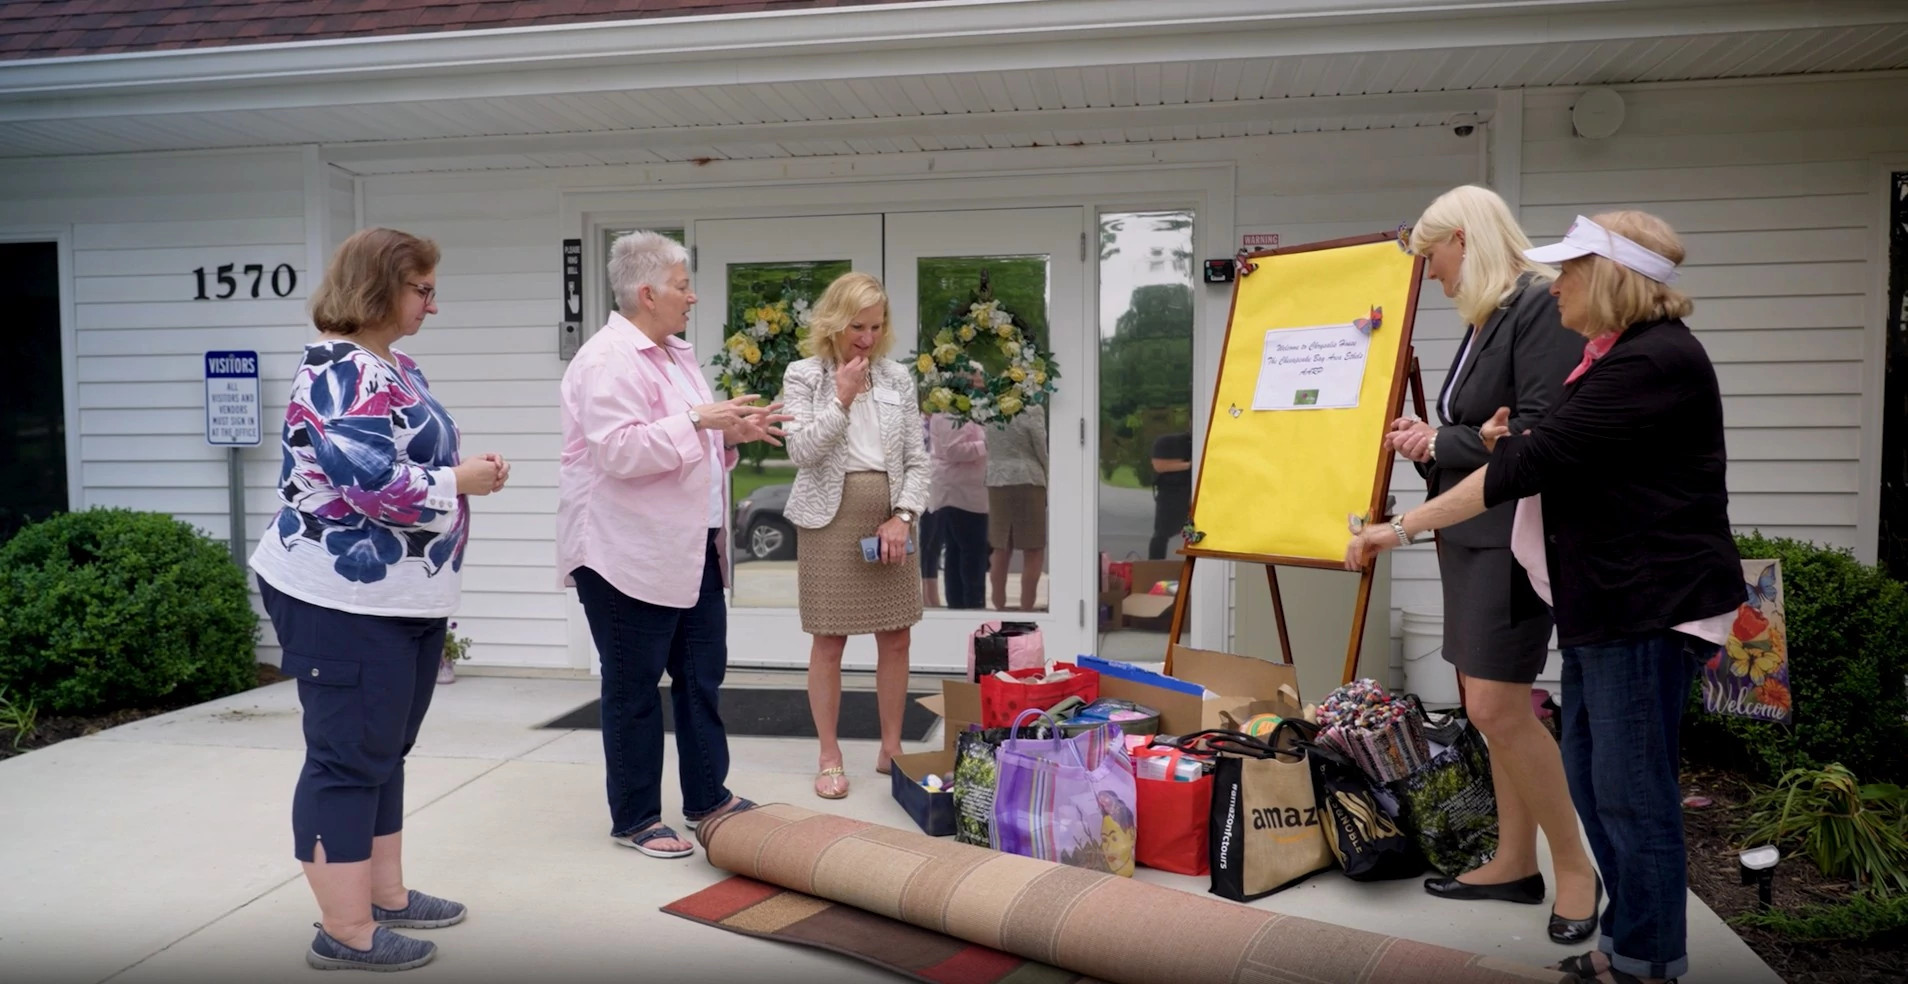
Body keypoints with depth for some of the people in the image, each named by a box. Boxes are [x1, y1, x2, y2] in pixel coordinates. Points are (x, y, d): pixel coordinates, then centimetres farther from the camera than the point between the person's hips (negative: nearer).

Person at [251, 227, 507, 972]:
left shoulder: (395, 366, 13)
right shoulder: (338, 374, -19)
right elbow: (375, 484, -29)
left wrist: (468, 468, 2)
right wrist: (461, 482, -14)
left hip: (404, 597, 10)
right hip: (346, 603, -10)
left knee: (385, 753, 17)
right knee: (348, 759, -1)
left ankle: (386, 894, 30)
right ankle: (345, 931, 9)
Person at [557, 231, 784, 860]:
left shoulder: (674, 354, 14)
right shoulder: (608, 360, -15)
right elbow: (619, 451, -25)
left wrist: (733, 433, 7)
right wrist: (697, 420, -25)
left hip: (690, 548, 9)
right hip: (630, 553, -9)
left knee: (702, 677, 14)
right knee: (634, 688, 4)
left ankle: (708, 797, 27)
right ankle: (635, 819, 18)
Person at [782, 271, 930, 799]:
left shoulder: (898, 376, 6)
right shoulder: (804, 375, -1)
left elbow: (916, 458, 6)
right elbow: (802, 452, -11)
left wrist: (902, 516, -6)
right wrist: (843, 397, -14)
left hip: (888, 516, 3)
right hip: (831, 517, -3)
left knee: (896, 637, 6)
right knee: (829, 641, 2)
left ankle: (891, 750, 20)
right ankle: (830, 758, 14)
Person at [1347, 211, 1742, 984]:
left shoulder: (1653, 361, -19)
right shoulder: (1617, 354, 15)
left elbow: (1536, 461, -24)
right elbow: (1572, 458, 22)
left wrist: (1404, 527, -22)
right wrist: (1511, 443, 1)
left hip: (1650, 604, -10)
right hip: (1607, 601, 11)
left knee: (1630, 787, -1)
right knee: (1589, 773, 15)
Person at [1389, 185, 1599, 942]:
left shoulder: (1542, 307, -12)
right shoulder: (1483, 319, 14)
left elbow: (1538, 433, -20)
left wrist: (1440, 444, -11)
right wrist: (1429, 439, 2)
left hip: (1513, 534, -9)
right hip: (1470, 532, 9)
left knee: (1496, 707, -8)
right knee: (1493, 706, 12)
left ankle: (1576, 868, 8)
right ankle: (1515, 864, 23)